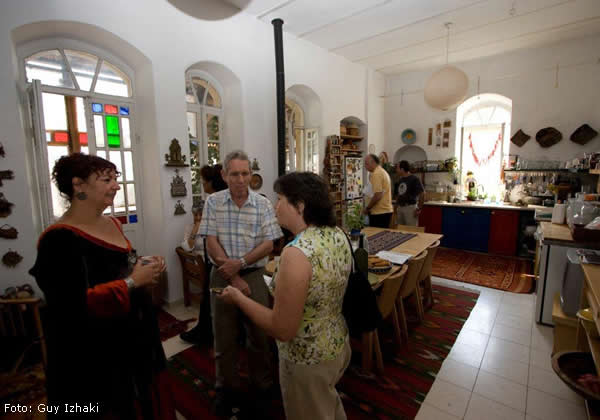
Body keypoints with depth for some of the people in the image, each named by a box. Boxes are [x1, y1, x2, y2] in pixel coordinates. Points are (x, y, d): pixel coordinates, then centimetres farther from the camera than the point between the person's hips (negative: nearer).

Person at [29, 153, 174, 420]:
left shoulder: (112, 224, 4)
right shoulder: (60, 239, -23)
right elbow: (75, 306, -29)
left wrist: (143, 266, -1)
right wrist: (133, 282, -24)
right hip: (95, 355, -8)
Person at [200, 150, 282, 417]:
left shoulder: (263, 204, -5)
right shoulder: (213, 202, -4)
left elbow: (268, 245, -7)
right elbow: (212, 244, -8)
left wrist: (240, 263, -18)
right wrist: (233, 277, -11)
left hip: (254, 274, 0)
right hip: (222, 275, 0)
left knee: (259, 333, 12)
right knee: (224, 336, 13)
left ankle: (262, 384, 35)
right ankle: (227, 389, 35)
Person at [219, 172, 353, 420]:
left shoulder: (297, 252, -33)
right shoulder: (338, 235, -7)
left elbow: (283, 330, -27)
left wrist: (238, 298, -15)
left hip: (308, 361, -7)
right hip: (339, 345, 7)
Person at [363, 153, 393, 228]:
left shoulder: (376, 174, -16)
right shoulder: (383, 171, 16)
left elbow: (378, 195, -22)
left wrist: (367, 208, -12)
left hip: (379, 213, -10)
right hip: (386, 210, 10)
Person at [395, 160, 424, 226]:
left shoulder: (414, 179, -9)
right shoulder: (400, 180, 14)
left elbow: (422, 194, -12)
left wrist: (419, 209, -14)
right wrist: (396, 206, 15)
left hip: (410, 207, -7)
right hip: (400, 207, 8)